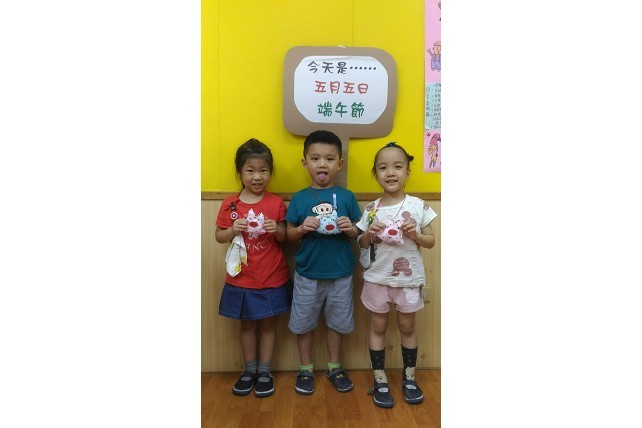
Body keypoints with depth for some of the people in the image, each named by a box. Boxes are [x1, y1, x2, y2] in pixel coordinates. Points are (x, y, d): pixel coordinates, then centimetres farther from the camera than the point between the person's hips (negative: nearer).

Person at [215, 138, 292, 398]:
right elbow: (219, 237, 2)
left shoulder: (276, 203, -5)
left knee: (268, 324, 12)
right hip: (241, 279, 1)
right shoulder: (230, 204, -5)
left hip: (272, 279, 0)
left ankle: (265, 371, 29)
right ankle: (249, 370, 33)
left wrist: (276, 229, -21)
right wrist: (233, 230, -18)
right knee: (247, 325, 15)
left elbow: (284, 238, 0)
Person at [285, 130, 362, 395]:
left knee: (337, 321, 16)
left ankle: (334, 367, 37)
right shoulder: (299, 199, -4)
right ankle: (305, 369, 35)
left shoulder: (346, 197, -3)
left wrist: (350, 229, -19)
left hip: (340, 273, 1)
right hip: (307, 273, 0)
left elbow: (357, 234, 3)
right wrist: (302, 228, -19)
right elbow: (289, 235, 0)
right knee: (304, 322, 13)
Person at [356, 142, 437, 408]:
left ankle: (409, 378, 34)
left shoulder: (418, 206, -7)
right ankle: (380, 380, 27)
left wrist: (415, 235, -20)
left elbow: (431, 241, -1)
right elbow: (361, 244, 4)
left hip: (409, 279, 0)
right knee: (378, 327, 11)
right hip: (377, 278, 1)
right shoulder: (371, 209, -4)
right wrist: (369, 234, -17)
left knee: (407, 327, 15)